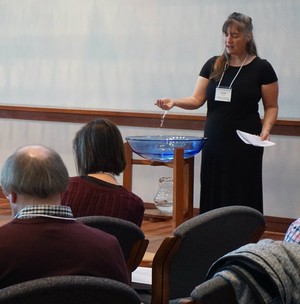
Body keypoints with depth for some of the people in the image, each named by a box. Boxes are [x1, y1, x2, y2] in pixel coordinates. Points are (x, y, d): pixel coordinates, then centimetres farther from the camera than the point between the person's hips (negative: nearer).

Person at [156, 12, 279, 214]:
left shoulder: (261, 68, -3)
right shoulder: (213, 65, 7)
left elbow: (271, 106, 2)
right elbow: (197, 99, 4)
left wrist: (266, 129, -15)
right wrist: (174, 102, -14)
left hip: (244, 145, -4)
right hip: (214, 143, 4)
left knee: (241, 199, -4)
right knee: (213, 197, 3)